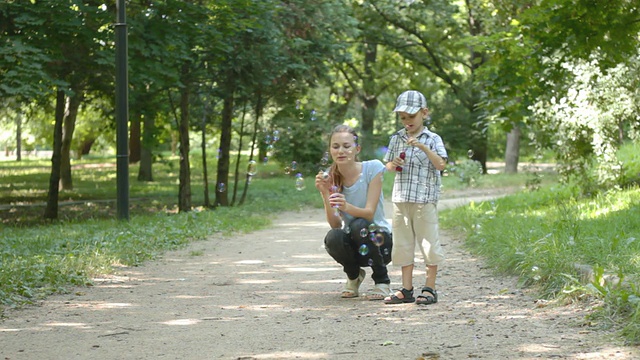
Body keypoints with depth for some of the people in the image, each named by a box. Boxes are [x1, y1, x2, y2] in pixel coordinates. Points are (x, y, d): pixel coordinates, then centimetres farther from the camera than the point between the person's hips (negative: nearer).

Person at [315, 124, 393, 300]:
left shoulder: (372, 168, -12)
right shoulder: (329, 177, -6)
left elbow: (369, 213, -22)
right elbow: (335, 224, -15)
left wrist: (346, 206, -43)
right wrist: (325, 194, -31)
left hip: (380, 240, -2)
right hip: (353, 245, 2)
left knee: (359, 225, -33)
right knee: (333, 237, -30)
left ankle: (382, 281, -8)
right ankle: (354, 276, 4)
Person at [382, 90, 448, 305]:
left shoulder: (432, 139, -2)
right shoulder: (396, 139, 11)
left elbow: (441, 164, -15)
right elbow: (387, 165, 20)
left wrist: (423, 148, -24)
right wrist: (392, 165, -3)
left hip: (425, 200, -5)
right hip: (401, 199, 5)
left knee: (428, 242, -1)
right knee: (403, 243, 8)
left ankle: (430, 289, 7)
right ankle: (407, 289, 16)